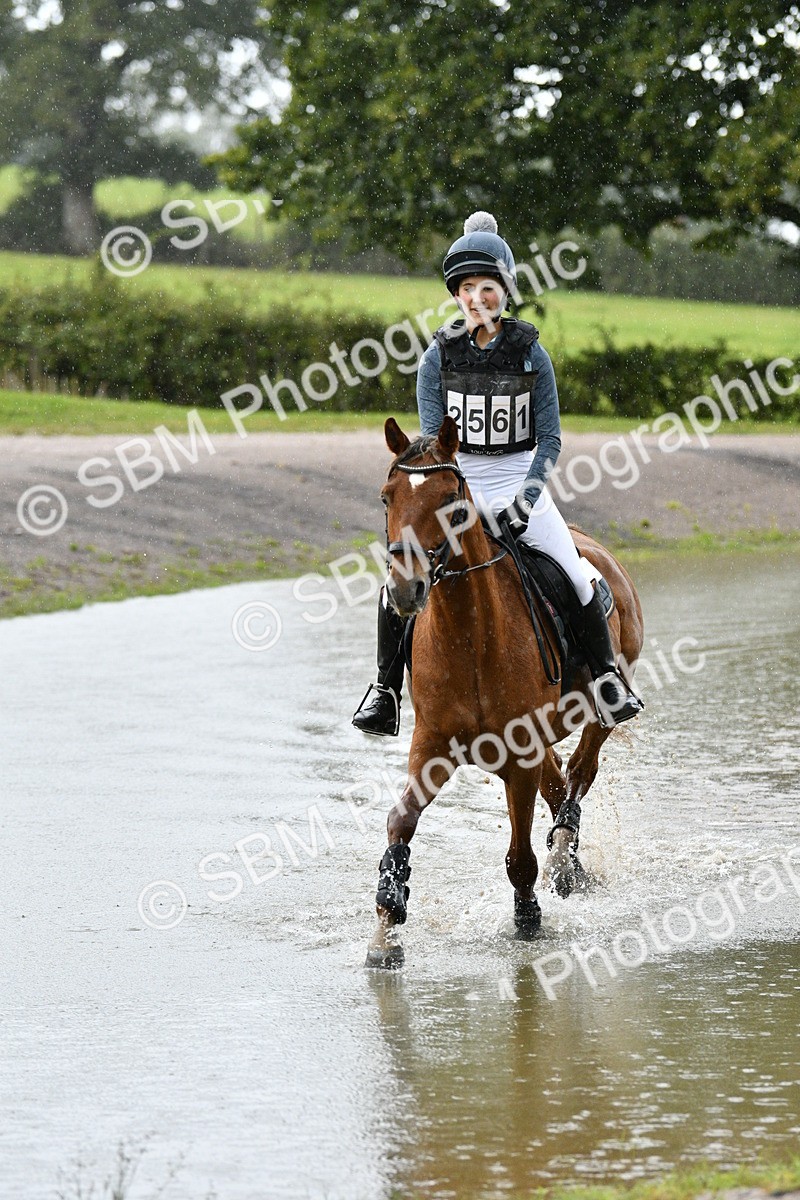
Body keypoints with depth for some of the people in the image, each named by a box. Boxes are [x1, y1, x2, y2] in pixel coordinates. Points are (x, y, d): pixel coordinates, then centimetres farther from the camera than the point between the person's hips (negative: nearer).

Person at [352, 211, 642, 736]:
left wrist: (527, 496, -19)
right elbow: (432, 439, -7)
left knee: (578, 578, -13)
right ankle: (385, 688, 1)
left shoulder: (531, 353, -5)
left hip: (521, 481, 0)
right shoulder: (439, 356, -4)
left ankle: (607, 676, 8)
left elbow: (549, 438, -4)